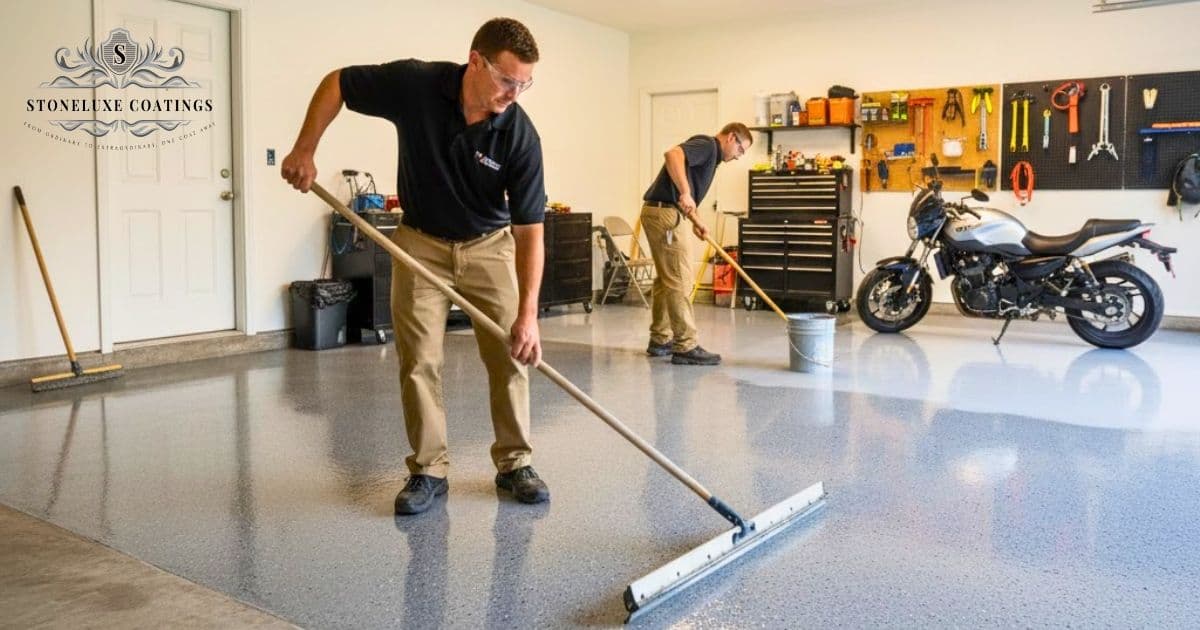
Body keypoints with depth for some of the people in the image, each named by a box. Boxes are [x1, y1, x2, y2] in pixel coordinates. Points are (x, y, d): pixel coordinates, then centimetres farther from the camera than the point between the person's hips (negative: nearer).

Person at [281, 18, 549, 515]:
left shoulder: (520, 135, -22)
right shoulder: (414, 83, -22)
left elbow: (529, 231, -21)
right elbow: (336, 83, -5)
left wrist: (528, 313, -28)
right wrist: (305, 150, -14)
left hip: (489, 245, 0)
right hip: (421, 242, 0)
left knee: (510, 356, -2)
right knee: (419, 361, -2)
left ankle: (514, 464, 13)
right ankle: (429, 471, 10)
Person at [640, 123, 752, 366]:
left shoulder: (710, 155, 23)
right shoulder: (707, 144, -7)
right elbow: (672, 154, -27)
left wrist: (695, 221, 9)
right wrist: (685, 193, -32)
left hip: (658, 212, 10)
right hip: (665, 213, -10)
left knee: (666, 279, 16)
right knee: (679, 280, -8)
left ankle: (660, 340, 24)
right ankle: (686, 347, -5)